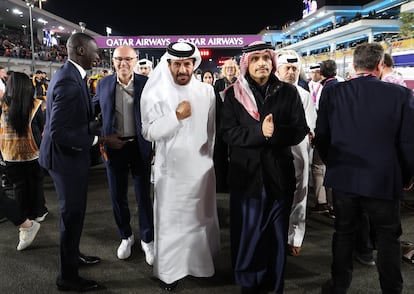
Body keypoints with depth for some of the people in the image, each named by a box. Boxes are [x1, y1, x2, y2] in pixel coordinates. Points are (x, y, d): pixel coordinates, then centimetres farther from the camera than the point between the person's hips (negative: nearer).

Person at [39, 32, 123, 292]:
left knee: (74, 211, 23)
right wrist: (101, 139, -25)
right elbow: (60, 132, -29)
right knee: (72, 213, 4)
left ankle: (72, 256, 44)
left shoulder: (72, 75, 5)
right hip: (66, 156, -10)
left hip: (70, 154, 10)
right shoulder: (69, 81, -26)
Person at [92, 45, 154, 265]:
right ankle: (126, 237, 33)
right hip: (113, 148, 3)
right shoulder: (104, 84, 2)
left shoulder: (146, 83, -5)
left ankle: (147, 240, 24)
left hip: (140, 147, -2)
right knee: (118, 196, 12)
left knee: (143, 196, 6)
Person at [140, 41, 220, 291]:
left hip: (201, 167, 3)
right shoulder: (155, 94, -5)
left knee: (202, 217, 13)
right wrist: (176, 116, -19)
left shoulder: (207, 91, 1)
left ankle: (202, 261, 33)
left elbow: (212, 130, 11)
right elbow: (149, 133, -10)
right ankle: (170, 270, 20)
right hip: (171, 169, -2)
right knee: (171, 220, 5)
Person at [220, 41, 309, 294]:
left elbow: (300, 130, -4)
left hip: (279, 173, 1)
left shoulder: (288, 92, 2)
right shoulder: (234, 94, 0)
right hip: (246, 173, -1)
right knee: (247, 233, 10)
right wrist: (259, 132, -22)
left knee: (277, 234, 14)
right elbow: (228, 132, -9)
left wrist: (275, 132, -22)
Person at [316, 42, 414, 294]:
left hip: (343, 178, 2)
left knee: (344, 233, 18)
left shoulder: (332, 93, -6)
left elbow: (321, 137, 0)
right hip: (384, 180, -1)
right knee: (389, 236, 18)